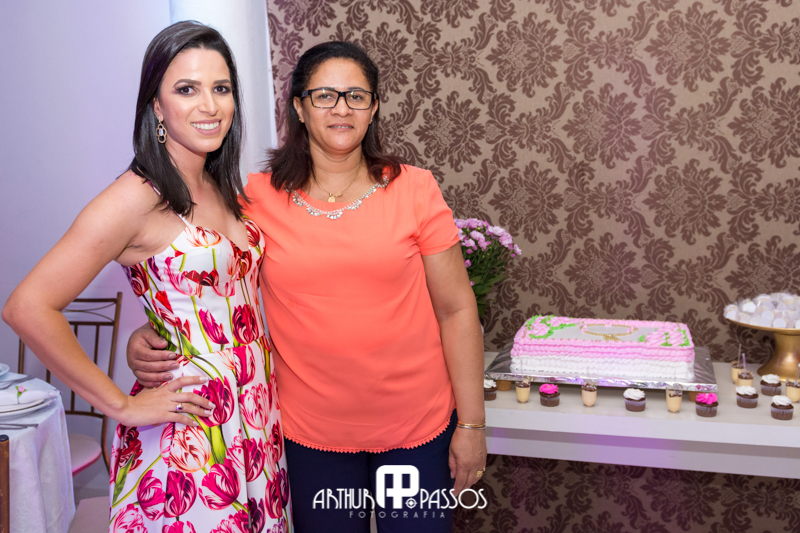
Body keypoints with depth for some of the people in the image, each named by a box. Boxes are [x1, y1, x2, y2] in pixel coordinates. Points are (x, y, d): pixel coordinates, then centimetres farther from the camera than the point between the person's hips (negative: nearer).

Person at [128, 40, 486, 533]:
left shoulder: (414, 190, -5)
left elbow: (456, 310, -4)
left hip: (418, 424, 0)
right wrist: (149, 338, -13)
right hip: (311, 432, 1)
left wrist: (471, 424, -4)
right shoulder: (258, 198, -3)